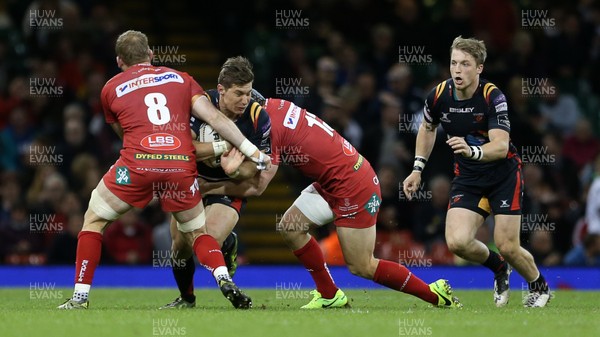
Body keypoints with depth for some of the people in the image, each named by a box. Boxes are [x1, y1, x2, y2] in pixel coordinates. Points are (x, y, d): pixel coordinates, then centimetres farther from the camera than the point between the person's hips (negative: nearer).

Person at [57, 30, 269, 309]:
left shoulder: (111, 88, 18)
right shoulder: (181, 79, 19)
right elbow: (215, 117, 9)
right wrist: (253, 152, 8)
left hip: (138, 163, -2)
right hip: (182, 165, 2)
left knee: (94, 220, 19)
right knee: (197, 232, 21)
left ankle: (80, 296, 13)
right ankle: (224, 280, -5)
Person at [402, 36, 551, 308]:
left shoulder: (493, 96, -23)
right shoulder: (439, 95, -10)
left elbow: (501, 146, -33)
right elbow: (427, 128, 13)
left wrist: (472, 151, -52)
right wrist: (417, 169, 10)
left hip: (504, 174, -4)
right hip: (467, 178, 4)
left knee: (507, 246, -10)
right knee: (457, 242, -17)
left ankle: (539, 285, 24)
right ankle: (498, 268, 16)